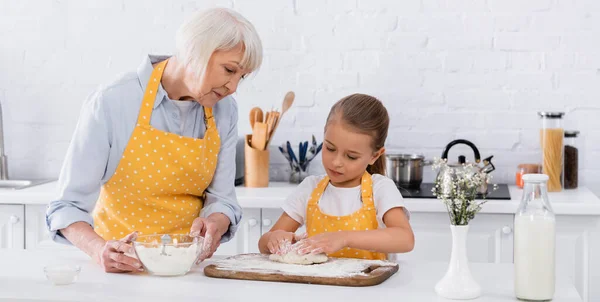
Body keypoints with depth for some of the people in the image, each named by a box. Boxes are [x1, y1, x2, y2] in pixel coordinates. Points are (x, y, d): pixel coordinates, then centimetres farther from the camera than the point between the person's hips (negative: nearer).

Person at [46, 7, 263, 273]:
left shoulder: (224, 111, 0)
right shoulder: (112, 102, -12)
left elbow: (222, 199, 5)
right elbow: (69, 204, -10)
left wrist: (213, 225, -16)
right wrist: (100, 250, -27)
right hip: (121, 266, -3)